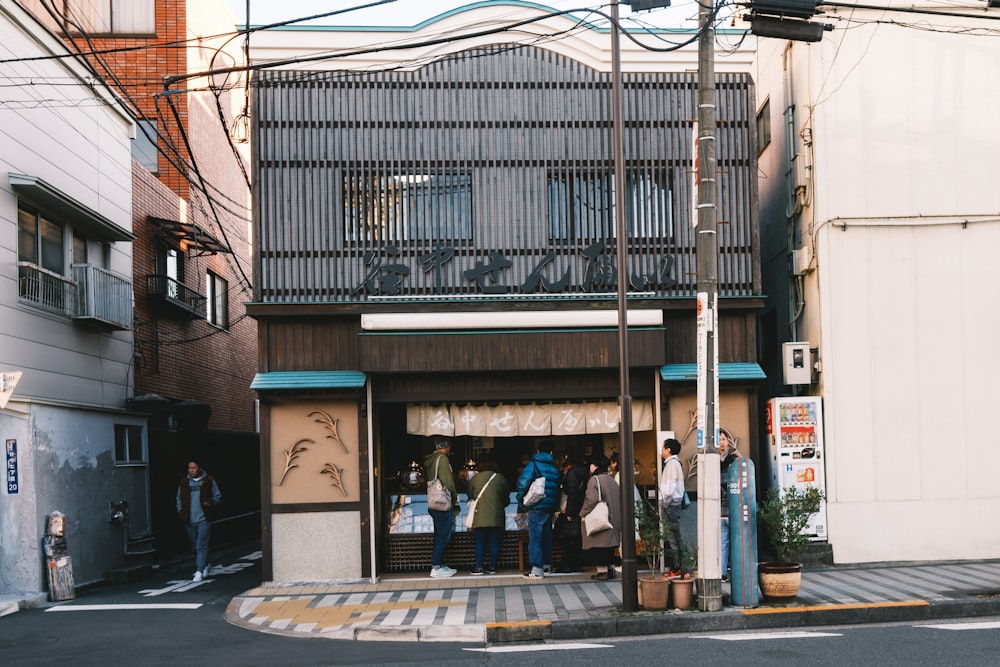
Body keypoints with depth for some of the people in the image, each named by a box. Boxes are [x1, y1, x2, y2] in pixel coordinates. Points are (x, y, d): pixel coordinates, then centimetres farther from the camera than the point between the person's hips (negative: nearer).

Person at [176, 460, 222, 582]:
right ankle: (206, 565, 35)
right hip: (190, 521, 4)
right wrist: (180, 512, 7)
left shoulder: (209, 481, 0)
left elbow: (218, 496, 5)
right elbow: (179, 499, 20)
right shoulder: (184, 483, 9)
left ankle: (199, 571, -11)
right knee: (196, 547, 15)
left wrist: (211, 503, -15)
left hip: (204, 519, -4)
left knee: (201, 546, -10)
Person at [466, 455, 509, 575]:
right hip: (496, 517, 1)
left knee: (480, 542, 3)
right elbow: (506, 499, 10)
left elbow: (470, 496, 8)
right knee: (494, 542, 6)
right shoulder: (500, 478, 2)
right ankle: (493, 567, 7)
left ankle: (479, 567, 1)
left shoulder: (475, 478, -1)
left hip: (480, 516, -1)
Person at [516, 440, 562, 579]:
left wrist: (521, 500, -6)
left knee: (535, 537, -6)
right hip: (551, 506, 5)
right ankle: (546, 564, 27)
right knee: (547, 535, 18)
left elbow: (523, 481, -15)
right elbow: (558, 488, 11)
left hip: (537, 506, -5)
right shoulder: (555, 468, 10)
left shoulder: (534, 464, -5)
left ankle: (537, 569, -12)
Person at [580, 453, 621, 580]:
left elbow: (591, 499, -22)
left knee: (598, 547, -5)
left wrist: (583, 513, -11)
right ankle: (610, 569, 16)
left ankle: (602, 570, -9)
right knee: (609, 546, 15)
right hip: (612, 519, 8)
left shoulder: (594, 479, -13)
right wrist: (616, 514, 19)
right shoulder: (612, 480, 12)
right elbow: (619, 499, 13)